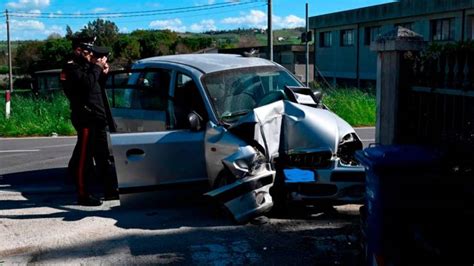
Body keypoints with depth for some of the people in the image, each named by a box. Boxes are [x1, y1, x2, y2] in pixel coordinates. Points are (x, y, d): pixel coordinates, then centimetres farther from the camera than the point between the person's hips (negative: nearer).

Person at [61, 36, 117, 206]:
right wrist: (97, 67, -13)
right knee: (84, 157, -7)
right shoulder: (71, 68, -8)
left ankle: (109, 190, 18)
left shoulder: (85, 66, 20)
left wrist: (103, 73, 8)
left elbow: (97, 85, 24)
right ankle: (83, 195, -3)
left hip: (97, 118, 10)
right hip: (85, 119, -10)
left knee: (103, 157, 12)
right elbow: (87, 83, -25)